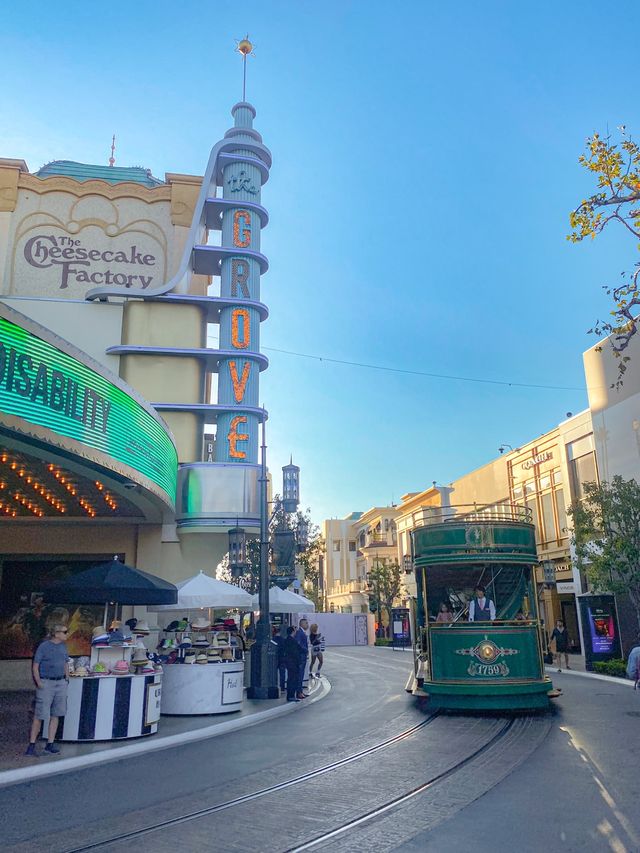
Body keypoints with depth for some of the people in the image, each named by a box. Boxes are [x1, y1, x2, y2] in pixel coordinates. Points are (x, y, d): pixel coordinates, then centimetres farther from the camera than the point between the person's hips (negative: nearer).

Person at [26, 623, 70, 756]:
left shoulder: (63, 646, 10)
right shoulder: (43, 646, -8)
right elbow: (35, 666, -7)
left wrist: (67, 678, 11)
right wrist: (38, 682, -15)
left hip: (60, 683, 6)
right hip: (46, 683, -6)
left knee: (55, 715, 7)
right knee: (39, 715, -4)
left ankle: (50, 744, 13)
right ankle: (31, 746, 5)